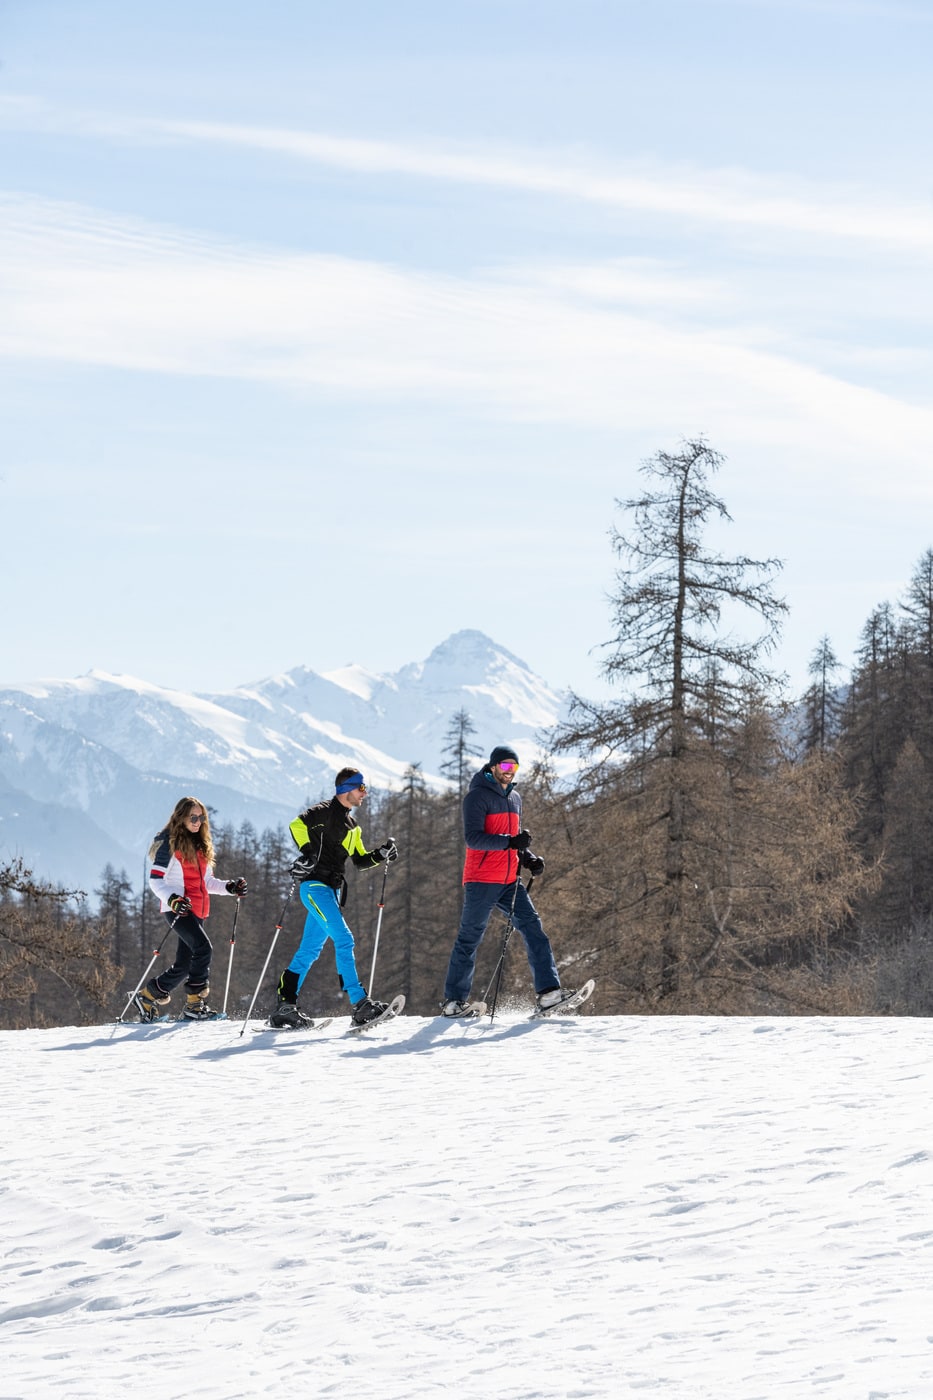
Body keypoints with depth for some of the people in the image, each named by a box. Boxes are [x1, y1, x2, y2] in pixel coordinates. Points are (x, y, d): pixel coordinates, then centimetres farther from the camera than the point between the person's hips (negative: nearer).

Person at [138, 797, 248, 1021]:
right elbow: (155, 879, -10)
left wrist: (229, 887, 6)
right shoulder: (169, 843, -5)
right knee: (203, 947, -25)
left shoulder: (200, 844, 19)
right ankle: (195, 1003, -22)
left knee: (184, 964, 5)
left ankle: (147, 997, 19)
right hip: (177, 908, -8)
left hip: (197, 909, 8)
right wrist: (172, 899, -27)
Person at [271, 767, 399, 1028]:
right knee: (343, 939, -18)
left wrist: (381, 855, 7)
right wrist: (307, 852, -32)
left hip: (332, 890, 10)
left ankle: (284, 1007, 11)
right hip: (315, 885, -10)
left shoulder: (351, 825, 22)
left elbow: (360, 860, 24)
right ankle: (359, 1003, -24)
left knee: (309, 950, 9)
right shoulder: (326, 811, -5)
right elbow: (297, 824, -21)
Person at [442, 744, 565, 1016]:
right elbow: (472, 838, -19)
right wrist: (509, 842, -29)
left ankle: (548, 990, -12)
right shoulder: (477, 797, -7)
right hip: (481, 881, -7)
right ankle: (454, 999, 6)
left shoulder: (515, 797, 17)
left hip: (510, 881, 7)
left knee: (533, 928, -7)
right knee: (469, 938, -1)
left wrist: (529, 858, 8)